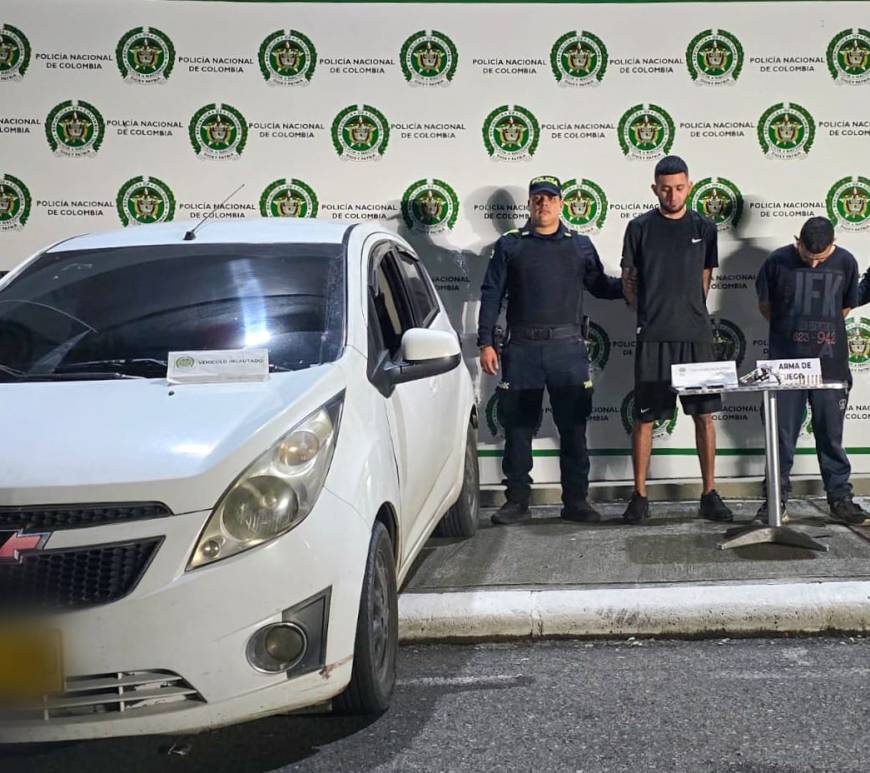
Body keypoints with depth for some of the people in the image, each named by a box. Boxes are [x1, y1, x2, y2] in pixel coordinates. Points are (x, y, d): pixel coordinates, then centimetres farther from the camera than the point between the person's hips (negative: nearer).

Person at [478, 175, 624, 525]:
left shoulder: (580, 245, 12)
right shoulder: (510, 245, 8)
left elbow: (601, 286, 18)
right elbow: (491, 295, 5)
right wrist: (486, 343, -2)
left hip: (568, 349, 1)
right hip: (522, 350, -1)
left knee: (573, 428, 4)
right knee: (518, 427, 3)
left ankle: (576, 500, 13)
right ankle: (517, 501, 11)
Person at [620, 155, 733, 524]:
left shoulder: (704, 227, 8)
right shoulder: (640, 227, 3)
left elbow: (705, 278, 16)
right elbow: (628, 280, 8)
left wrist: (689, 312, 10)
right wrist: (651, 313, 4)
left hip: (696, 335, 2)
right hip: (653, 338, -2)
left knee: (704, 415, 3)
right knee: (644, 418, 1)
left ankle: (709, 494, 13)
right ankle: (639, 496, 10)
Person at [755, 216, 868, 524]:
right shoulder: (778, 261, -6)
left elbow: (845, 307, 13)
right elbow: (765, 305, 8)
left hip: (830, 362, 1)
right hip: (786, 362, -1)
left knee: (831, 435, 7)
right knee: (783, 435, 5)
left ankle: (840, 498, 17)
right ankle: (776, 497, 16)